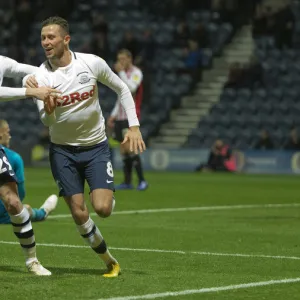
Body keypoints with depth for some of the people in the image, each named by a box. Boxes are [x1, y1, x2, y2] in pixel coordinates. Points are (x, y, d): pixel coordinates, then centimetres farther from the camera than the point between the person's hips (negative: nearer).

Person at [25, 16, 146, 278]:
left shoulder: (92, 63, -11)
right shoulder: (41, 76, -12)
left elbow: (122, 89, 4)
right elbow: (47, 122, -17)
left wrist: (134, 126, -4)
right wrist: (48, 107, -41)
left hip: (96, 146, -1)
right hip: (62, 150, 1)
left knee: (102, 209, -16)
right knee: (79, 214, -6)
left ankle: (109, 196, 22)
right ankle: (110, 263, 14)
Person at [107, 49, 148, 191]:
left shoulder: (136, 73, -6)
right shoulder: (123, 75, 19)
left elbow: (131, 88, -26)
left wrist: (121, 72, -19)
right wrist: (112, 116, 20)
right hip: (120, 117, 8)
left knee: (128, 147, -16)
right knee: (123, 150, 6)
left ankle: (142, 180, -13)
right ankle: (127, 182, 9)